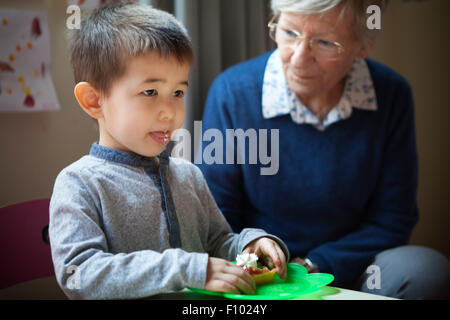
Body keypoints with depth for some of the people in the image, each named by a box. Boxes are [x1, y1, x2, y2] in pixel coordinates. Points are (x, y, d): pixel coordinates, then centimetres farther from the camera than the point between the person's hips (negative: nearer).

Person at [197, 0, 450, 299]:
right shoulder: (232, 91, -11)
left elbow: (392, 220, -3)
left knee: (426, 269, -24)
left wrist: (311, 266, -15)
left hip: (346, 268, 4)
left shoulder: (392, 95, -7)